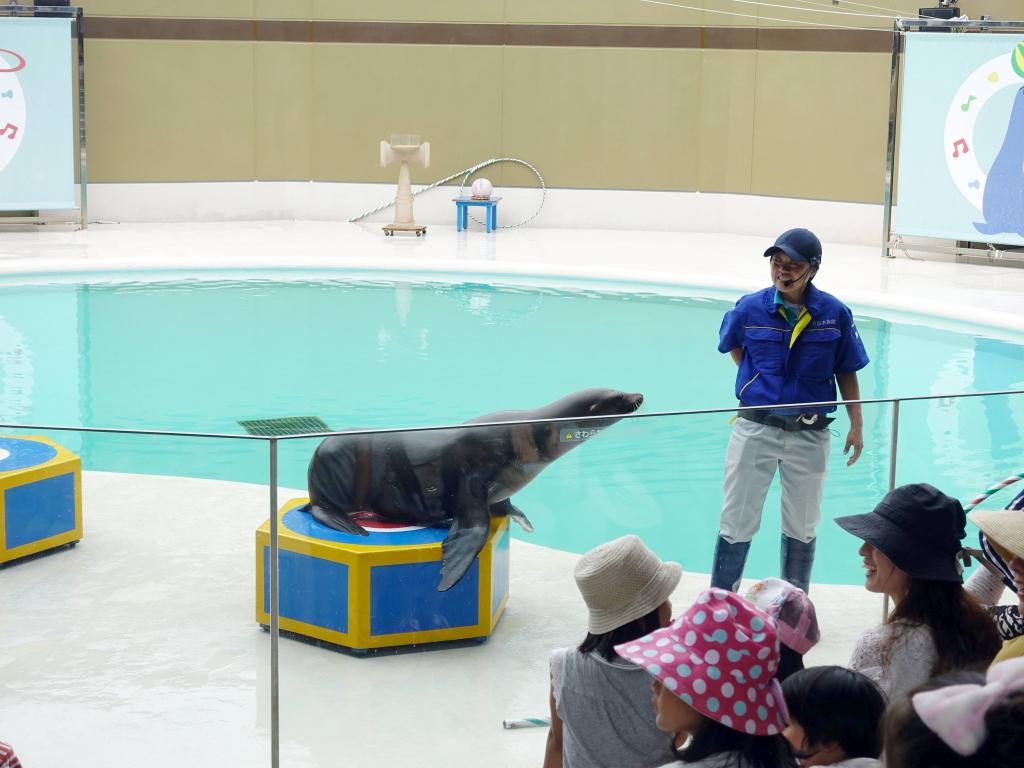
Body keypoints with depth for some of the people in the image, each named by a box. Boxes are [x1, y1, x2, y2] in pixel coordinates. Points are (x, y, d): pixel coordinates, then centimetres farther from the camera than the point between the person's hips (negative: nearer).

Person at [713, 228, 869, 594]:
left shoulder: (835, 314, -7)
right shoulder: (749, 308, -7)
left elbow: (846, 372, 3)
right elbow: (732, 344, 14)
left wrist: (856, 425, 1)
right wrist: (759, 380, 6)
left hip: (809, 435, 1)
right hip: (755, 428, -1)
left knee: (801, 527, 14)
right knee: (736, 522, 5)